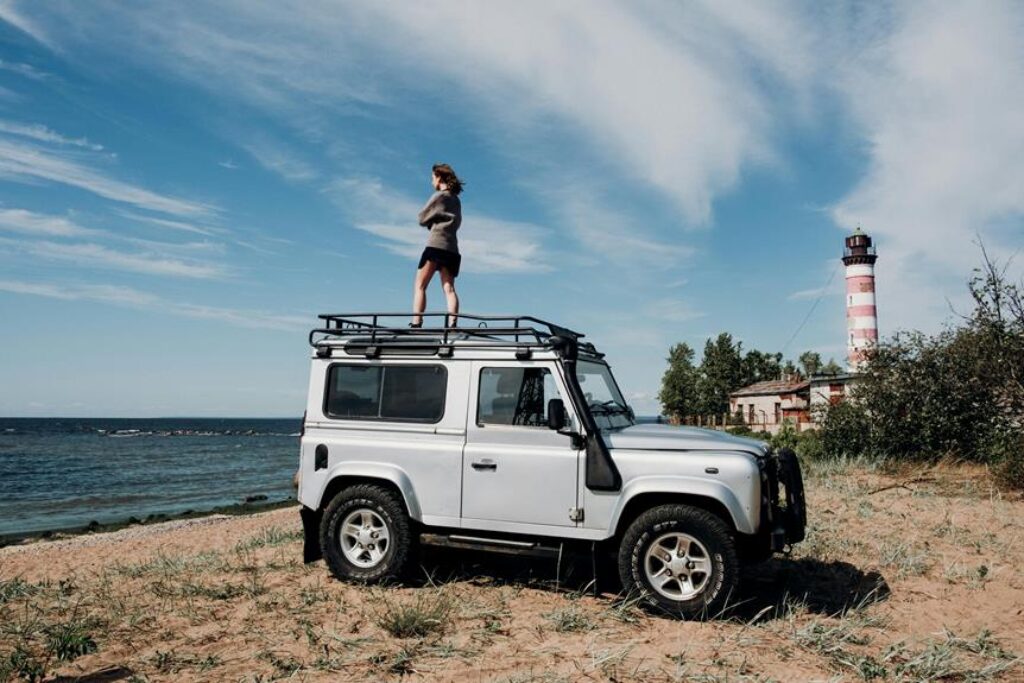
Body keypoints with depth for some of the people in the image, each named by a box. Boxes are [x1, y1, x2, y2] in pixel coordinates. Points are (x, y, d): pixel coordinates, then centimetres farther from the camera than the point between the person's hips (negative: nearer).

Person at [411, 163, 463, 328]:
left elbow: (422, 218, 0)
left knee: (419, 286, -4)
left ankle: (416, 324, -14)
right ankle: (452, 324, -17)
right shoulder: (456, 199, 19)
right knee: (449, 288, -1)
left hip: (436, 244, -7)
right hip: (452, 248, 7)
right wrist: (434, 223, 12)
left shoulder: (439, 196, -2)